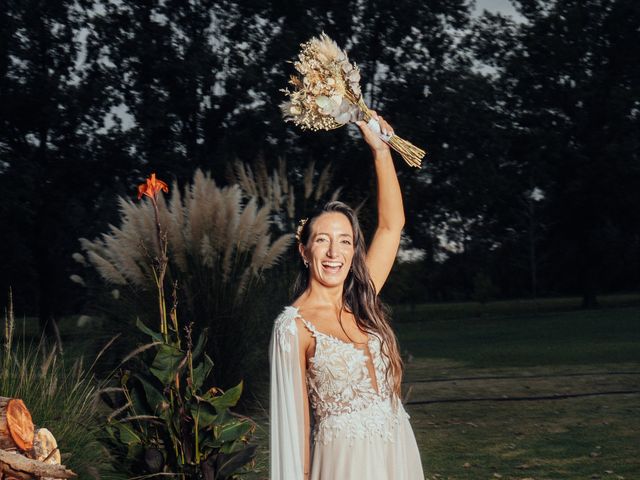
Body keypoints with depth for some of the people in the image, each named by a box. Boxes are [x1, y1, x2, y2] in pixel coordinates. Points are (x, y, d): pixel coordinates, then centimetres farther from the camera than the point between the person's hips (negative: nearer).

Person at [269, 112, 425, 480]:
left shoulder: (359, 305, 5)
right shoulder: (294, 326, -10)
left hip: (398, 449, 6)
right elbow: (295, 412, -9)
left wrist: (381, 150, 3)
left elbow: (392, 225, 6)